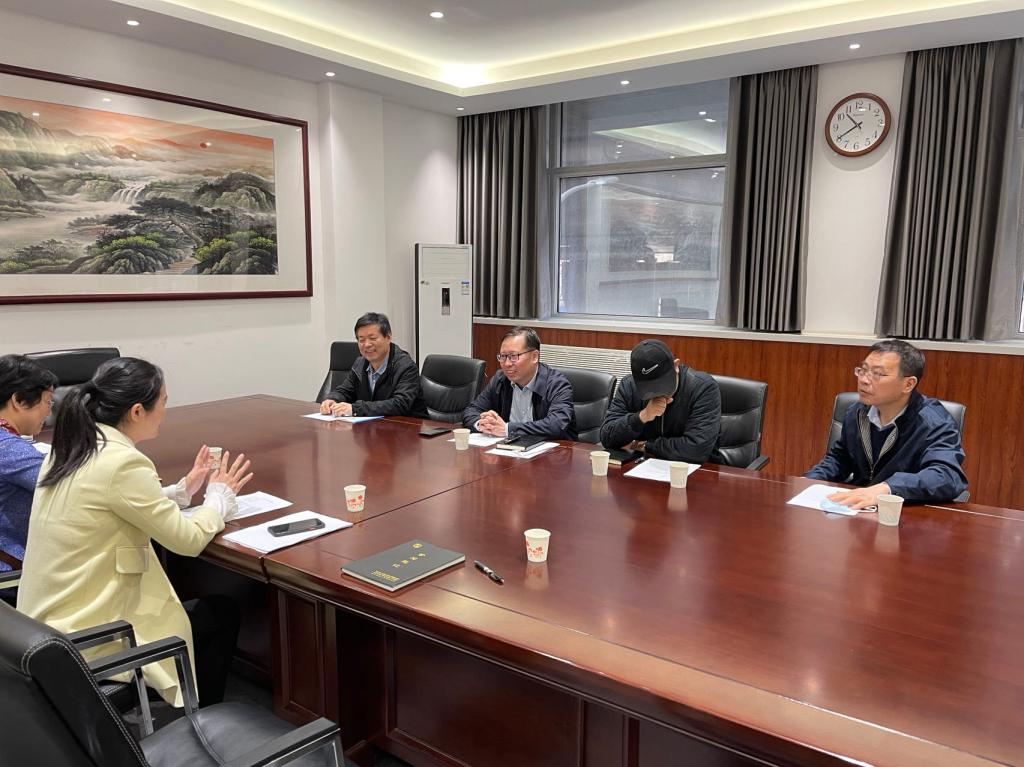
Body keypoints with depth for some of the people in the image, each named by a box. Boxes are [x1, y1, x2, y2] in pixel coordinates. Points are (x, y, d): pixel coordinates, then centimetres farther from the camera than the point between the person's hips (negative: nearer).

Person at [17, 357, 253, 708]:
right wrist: (220, 494, 1)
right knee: (222, 613, 12)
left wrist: (184, 489, 11)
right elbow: (188, 539, -17)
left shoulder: (70, 448, 1)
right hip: (87, 635, -9)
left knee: (204, 607, 25)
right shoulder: (122, 462, -26)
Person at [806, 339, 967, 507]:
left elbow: (948, 477, -29)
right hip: (855, 510, 4)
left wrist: (885, 489, -42)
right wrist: (808, 484, 0)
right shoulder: (856, 413, 4)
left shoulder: (935, 424, -13)